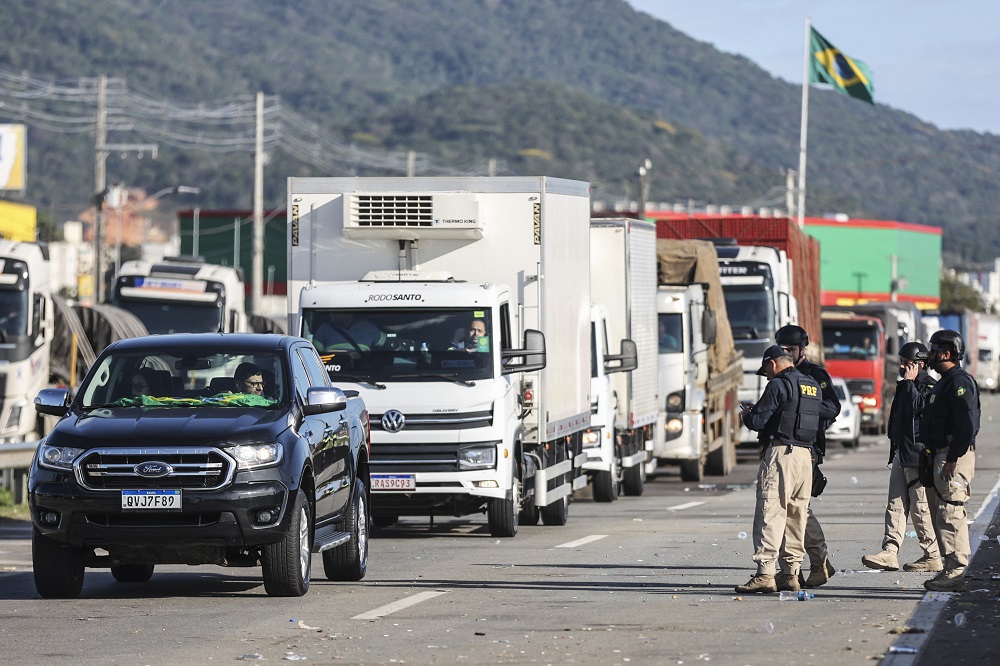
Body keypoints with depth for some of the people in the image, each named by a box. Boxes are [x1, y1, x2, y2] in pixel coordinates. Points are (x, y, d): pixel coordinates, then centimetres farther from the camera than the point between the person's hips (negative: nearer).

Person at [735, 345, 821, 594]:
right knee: (796, 516, 12)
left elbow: (758, 421, -12)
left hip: (780, 452, -8)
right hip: (806, 454, 8)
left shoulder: (778, 385, -8)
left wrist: (746, 414, 13)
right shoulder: (813, 386, 17)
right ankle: (791, 572, 13)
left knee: (770, 514, -9)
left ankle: (765, 573, -15)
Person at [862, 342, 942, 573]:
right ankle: (889, 553, -3)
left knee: (921, 506, -5)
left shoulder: (929, 386, -9)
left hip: (918, 455, -9)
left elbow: (918, 406, -26)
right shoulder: (905, 386, 19)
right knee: (896, 504, 2)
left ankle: (933, 556, 2)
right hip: (901, 454, 9)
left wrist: (909, 382, -17)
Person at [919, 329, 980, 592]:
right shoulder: (945, 383, 21)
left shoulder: (959, 382, -13)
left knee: (951, 515, -12)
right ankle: (950, 570, 17)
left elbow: (966, 425, -22)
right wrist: (929, 459, 20)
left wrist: (952, 459, -25)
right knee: (940, 516, 12)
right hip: (940, 455, 11)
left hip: (954, 457, -11)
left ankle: (955, 573, -13)